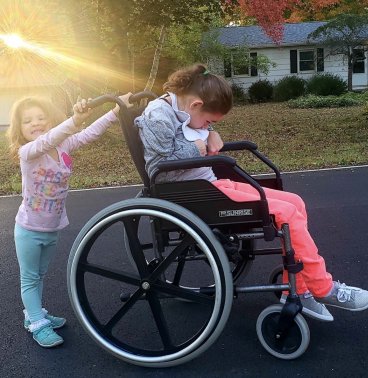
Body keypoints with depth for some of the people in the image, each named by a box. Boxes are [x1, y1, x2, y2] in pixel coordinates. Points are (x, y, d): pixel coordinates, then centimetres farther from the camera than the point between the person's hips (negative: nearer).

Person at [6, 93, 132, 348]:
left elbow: (91, 133, -18)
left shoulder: (64, 146, -8)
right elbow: (45, 142, -43)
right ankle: (38, 324, 21)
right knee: (30, 278, 9)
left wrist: (116, 110, -31)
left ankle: (34, 314, 39)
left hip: (53, 229, 5)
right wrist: (75, 119, -59)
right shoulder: (27, 152, -22)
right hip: (29, 230, -5)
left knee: (40, 275, 22)